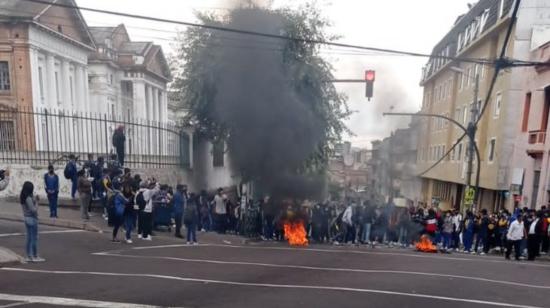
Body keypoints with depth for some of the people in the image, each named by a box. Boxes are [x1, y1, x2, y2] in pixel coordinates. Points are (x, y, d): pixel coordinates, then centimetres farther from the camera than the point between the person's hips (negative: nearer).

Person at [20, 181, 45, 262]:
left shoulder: (22, 198, 6)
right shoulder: (29, 198, -21)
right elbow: (33, 210, -21)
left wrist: (34, 199, 0)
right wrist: (36, 201, -12)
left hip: (27, 218, 9)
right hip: (32, 219, -9)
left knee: (29, 238, 14)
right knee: (34, 238, 2)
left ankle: (29, 256, 20)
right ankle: (35, 256, 10)